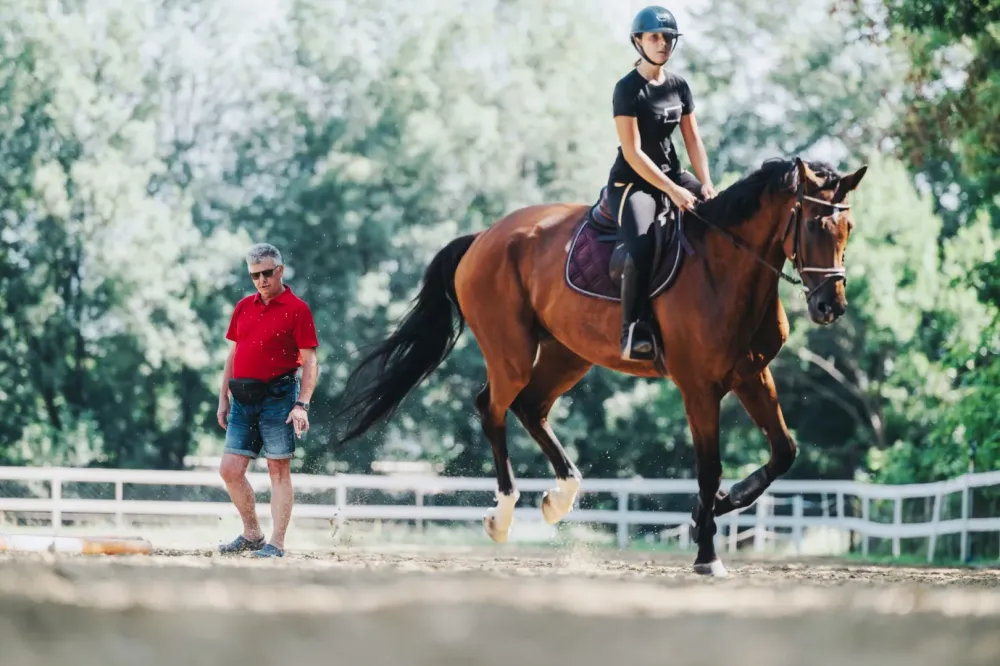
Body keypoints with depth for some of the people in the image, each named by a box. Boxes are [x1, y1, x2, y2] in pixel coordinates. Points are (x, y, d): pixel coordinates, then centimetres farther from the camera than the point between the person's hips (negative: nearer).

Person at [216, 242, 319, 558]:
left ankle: (276, 544, -1)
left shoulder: (297, 309, -4)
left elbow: (309, 361, -7)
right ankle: (252, 534, 18)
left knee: (279, 471, -3)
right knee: (230, 470, 3)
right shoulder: (243, 307, 14)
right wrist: (223, 398, 14)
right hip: (243, 399, 6)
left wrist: (302, 405, -15)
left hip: (277, 398, -6)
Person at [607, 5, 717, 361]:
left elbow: (693, 140, 7)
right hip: (632, 181, -7)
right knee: (642, 248, -32)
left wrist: (706, 185, -9)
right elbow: (633, 152, -19)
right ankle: (634, 331, -24)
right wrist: (673, 191, -24)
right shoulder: (628, 89, -13)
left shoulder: (679, 86, 7)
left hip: (671, 174, 7)